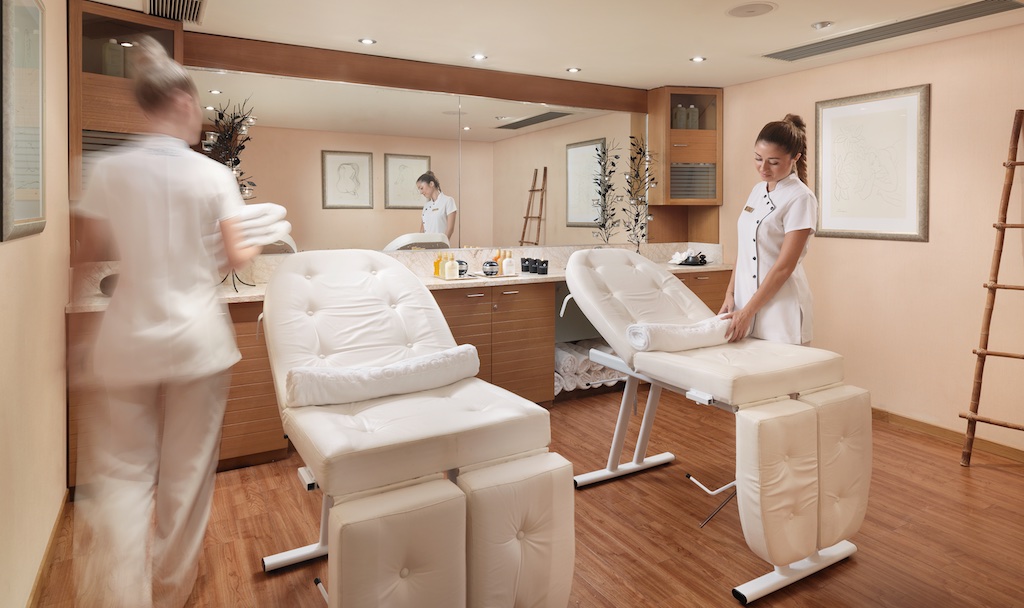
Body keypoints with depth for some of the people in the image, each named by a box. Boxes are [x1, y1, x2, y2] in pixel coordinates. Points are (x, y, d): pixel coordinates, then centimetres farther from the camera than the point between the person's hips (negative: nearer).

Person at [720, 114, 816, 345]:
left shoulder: (800, 198, -12)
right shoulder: (758, 190, 9)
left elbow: (784, 267, -16)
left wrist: (747, 312, -16)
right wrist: (730, 294, 5)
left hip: (780, 308, -6)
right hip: (747, 300, 6)